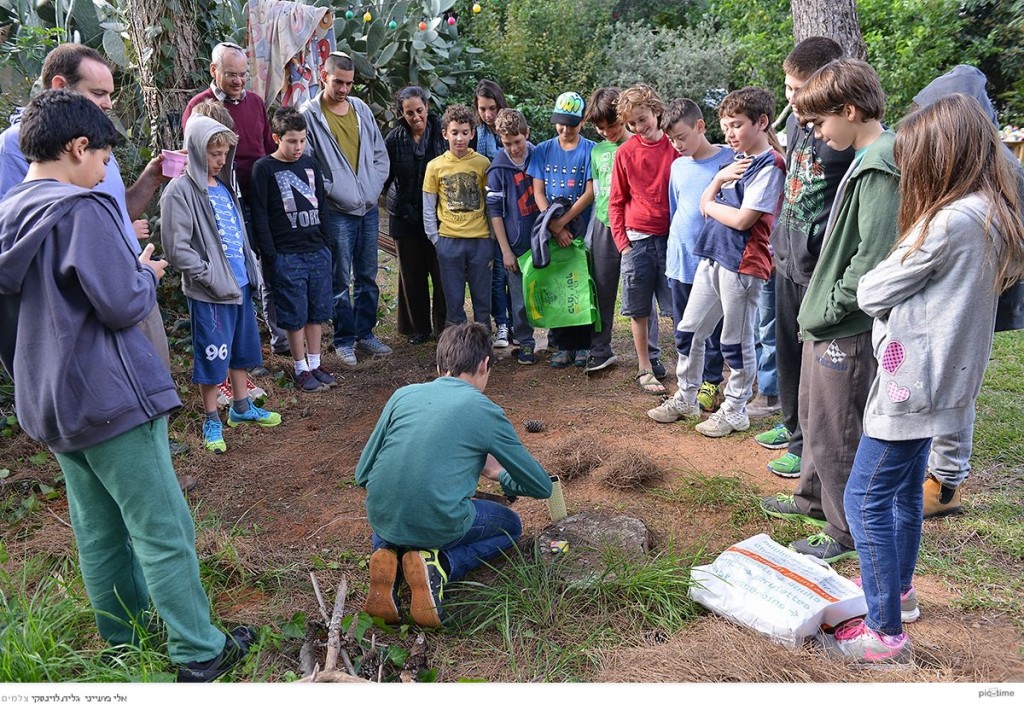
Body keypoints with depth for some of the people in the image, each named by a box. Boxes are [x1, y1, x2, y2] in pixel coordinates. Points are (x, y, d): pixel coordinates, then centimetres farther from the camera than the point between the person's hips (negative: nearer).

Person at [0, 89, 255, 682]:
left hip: (49, 404, 9)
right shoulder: (82, 209, -16)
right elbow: (123, 305, -20)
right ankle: (199, 654, 7)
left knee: (100, 532, 17)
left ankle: (126, 643, 30)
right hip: (109, 397, -9)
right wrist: (148, 273, 0)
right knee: (164, 531, -1)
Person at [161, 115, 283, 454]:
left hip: (240, 283, 8)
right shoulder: (180, 191, -13)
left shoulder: (223, 185, 9)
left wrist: (250, 268, 8)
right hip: (209, 293, -7)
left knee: (242, 347, 18)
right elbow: (177, 249, -17)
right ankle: (211, 420, 19)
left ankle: (241, 406, 35)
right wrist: (212, 278, -18)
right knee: (213, 355, 3)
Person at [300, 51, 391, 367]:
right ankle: (344, 339, 14)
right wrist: (332, 191, -12)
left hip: (369, 207, 5)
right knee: (341, 279, 1)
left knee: (368, 276, 12)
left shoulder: (361, 109, 10)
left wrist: (374, 187, 3)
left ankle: (365, 333, 24)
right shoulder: (309, 114, -5)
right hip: (337, 211, -5)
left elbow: (380, 154, 15)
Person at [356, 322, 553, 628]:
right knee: (510, 525, 26)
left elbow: (362, 475, 12)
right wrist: (501, 475, 29)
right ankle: (438, 565, -1)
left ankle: (388, 555, 5)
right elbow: (542, 487, 9)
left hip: (381, 517, 4)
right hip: (440, 525, -4)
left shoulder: (404, 395, 8)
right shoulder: (487, 412, -1)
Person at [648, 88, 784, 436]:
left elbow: (742, 219, -20)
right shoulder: (737, 160, 15)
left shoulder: (770, 164, -11)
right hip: (712, 257, 9)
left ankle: (735, 410, 19)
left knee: (736, 342, 4)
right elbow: (705, 204, 12)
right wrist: (718, 179, -7)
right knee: (689, 330, 14)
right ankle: (686, 397, 28)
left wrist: (711, 204, -3)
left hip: (742, 264, -8)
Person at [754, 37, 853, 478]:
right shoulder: (796, 122, 8)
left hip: (822, 264, -8)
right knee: (788, 349, 19)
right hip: (788, 258, 8)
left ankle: (811, 446, 17)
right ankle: (793, 425, 37)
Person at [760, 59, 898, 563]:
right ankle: (814, 498, 43)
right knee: (814, 416, 24)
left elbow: (874, 256, -26)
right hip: (827, 323, 10)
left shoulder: (881, 168, -20)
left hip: (847, 331, -10)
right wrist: (819, 306, 12)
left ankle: (848, 533, 20)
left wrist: (832, 306, -16)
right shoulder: (863, 160, 11)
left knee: (834, 433, 3)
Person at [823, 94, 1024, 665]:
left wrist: (871, 283, 6)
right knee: (905, 488, 22)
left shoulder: (950, 222, -22)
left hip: (913, 381, -10)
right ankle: (898, 586, 40)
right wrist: (899, 283, 2)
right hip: (937, 378, 10)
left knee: (867, 498, -4)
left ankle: (886, 633, 3)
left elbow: (872, 292, -14)